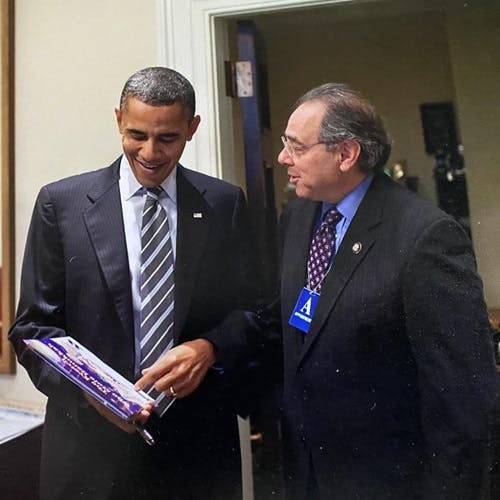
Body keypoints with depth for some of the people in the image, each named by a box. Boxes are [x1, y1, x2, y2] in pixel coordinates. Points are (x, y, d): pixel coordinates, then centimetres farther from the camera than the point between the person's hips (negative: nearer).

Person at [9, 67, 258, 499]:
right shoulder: (61, 202, -4)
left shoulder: (226, 203, -2)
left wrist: (209, 347, -16)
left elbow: (249, 312, 3)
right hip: (90, 434, 0)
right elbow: (34, 326, -2)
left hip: (199, 436, 2)